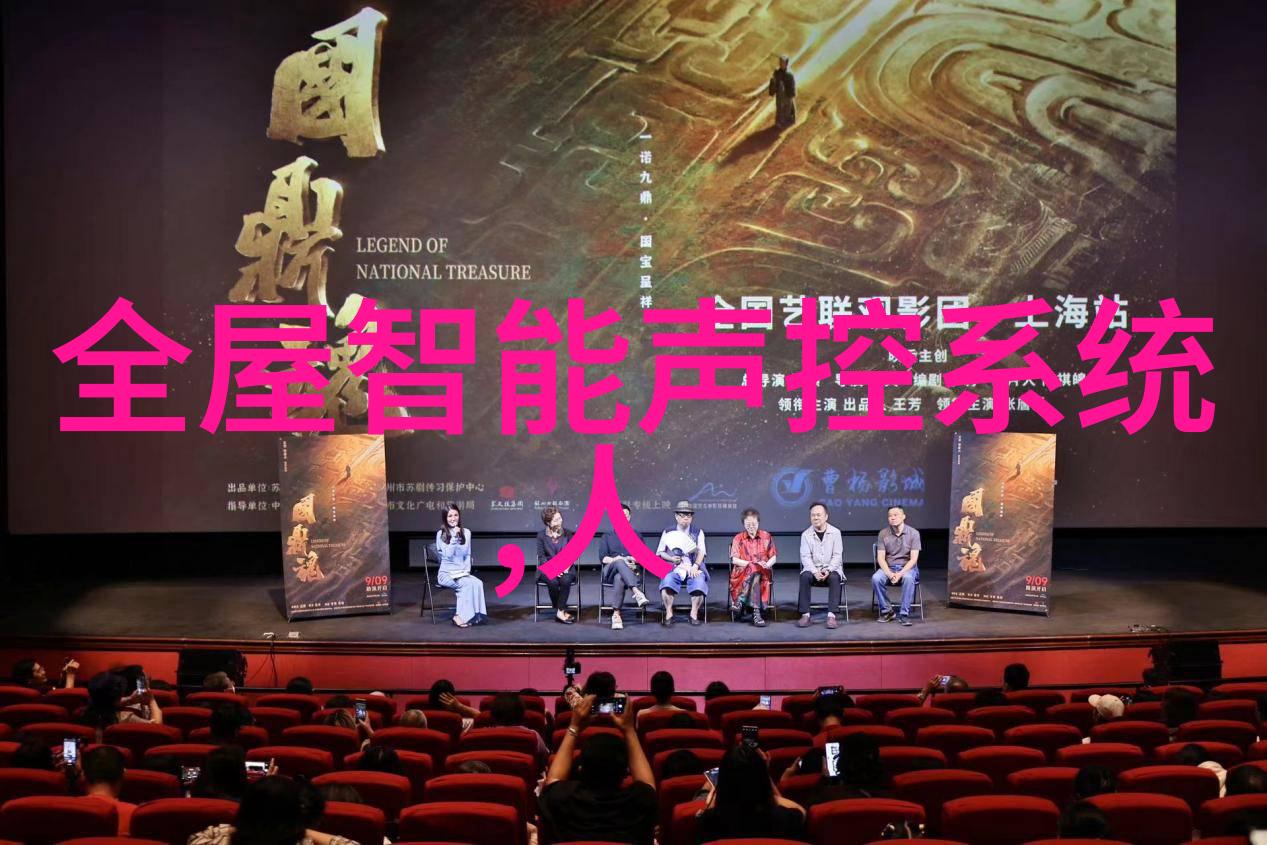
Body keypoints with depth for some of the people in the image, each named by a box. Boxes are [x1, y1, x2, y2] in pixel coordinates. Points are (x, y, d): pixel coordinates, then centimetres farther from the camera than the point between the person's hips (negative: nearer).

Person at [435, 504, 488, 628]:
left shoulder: (466, 532, 11)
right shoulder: (441, 534, -1)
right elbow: (448, 554, -11)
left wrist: (467, 569, -1)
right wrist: (454, 537, -17)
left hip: (462, 572, 4)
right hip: (446, 574, -4)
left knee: (478, 583, -28)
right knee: (468, 584, -31)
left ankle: (476, 616, -30)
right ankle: (460, 616, -27)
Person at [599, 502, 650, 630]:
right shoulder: (607, 536, 24)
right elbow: (602, 557, 9)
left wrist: (634, 560, -8)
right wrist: (616, 560, -11)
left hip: (631, 570, 0)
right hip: (610, 571, 0)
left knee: (619, 578, -40)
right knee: (619, 562, -40)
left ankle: (616, 614, -47)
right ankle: (637, 592, -59)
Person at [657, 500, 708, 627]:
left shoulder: (698, 533, 16)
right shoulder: (668, 533, 15)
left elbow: (701, 552, 4)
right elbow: (659, 552, 13)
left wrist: (695, 566, -15)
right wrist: (671, 558, -8)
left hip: (693, 568, 0)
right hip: (674, 568, 0)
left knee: (699, 582, -32)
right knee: (667, 581, -32)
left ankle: (694, 614, -19)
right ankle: (668, 614, -23)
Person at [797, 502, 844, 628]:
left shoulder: (835, 532, 0)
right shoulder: (806, 534, 1)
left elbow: (837, 555, -4)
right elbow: (805, 557, -4)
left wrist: (828, 570, -20)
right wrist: (815, 572, -21)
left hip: (831, 569, -1)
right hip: (813, 568, 1)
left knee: (834, 578, -33)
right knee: (805, 576, -31)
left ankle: (831, 615, -34)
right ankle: (805, 615, -27)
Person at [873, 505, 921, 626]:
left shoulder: (913, 533, -6)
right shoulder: (883, 534, -1)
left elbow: (913, 558, -10)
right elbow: (880, 557, -4)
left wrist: (900, 574, -24)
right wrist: (889, 574, -21)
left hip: (907, 567, -2)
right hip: (888, 567, 2)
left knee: (908, 578, -38)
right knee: (875, 578, -30)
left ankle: (904, 614, -29)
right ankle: (886, 611, -13)